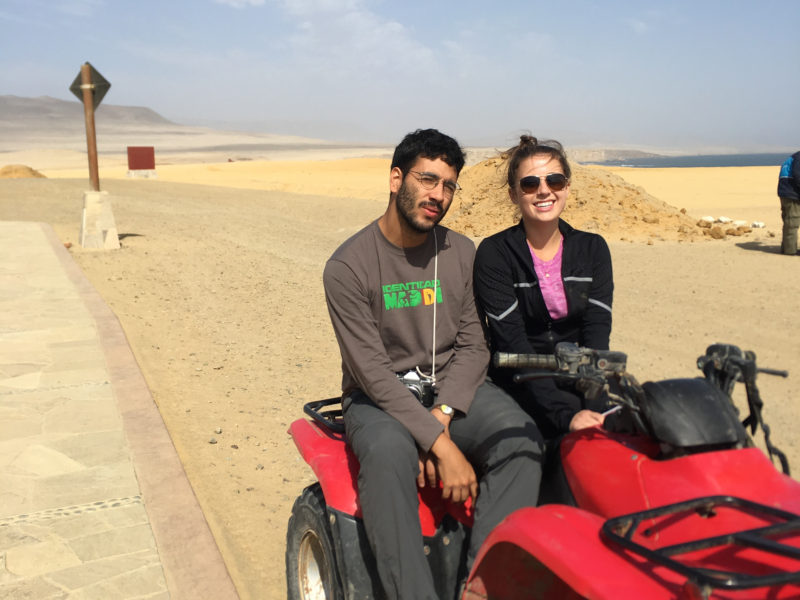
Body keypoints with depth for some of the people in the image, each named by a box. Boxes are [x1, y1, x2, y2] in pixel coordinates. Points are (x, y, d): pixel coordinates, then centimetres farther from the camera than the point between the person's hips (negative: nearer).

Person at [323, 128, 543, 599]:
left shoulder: (462, 253, 5)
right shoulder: (349, 265, -9)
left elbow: (473, 346, 3)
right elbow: (372, 372, -15)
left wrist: (442, 415, -15)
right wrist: (441, 445, -23)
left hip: (452, 387, 4)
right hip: (379, 397, -3)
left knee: (522, 438, -25)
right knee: (387, 454, -36)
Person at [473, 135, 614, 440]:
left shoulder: (592, 249, 8)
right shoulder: (494, 254, -5)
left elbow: (597, 329, -3)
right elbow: (513, 344, -14)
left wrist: (593, 400, -22)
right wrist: (567, 413, -26)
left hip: (579, 379, 4)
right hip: (522, 385, -4)